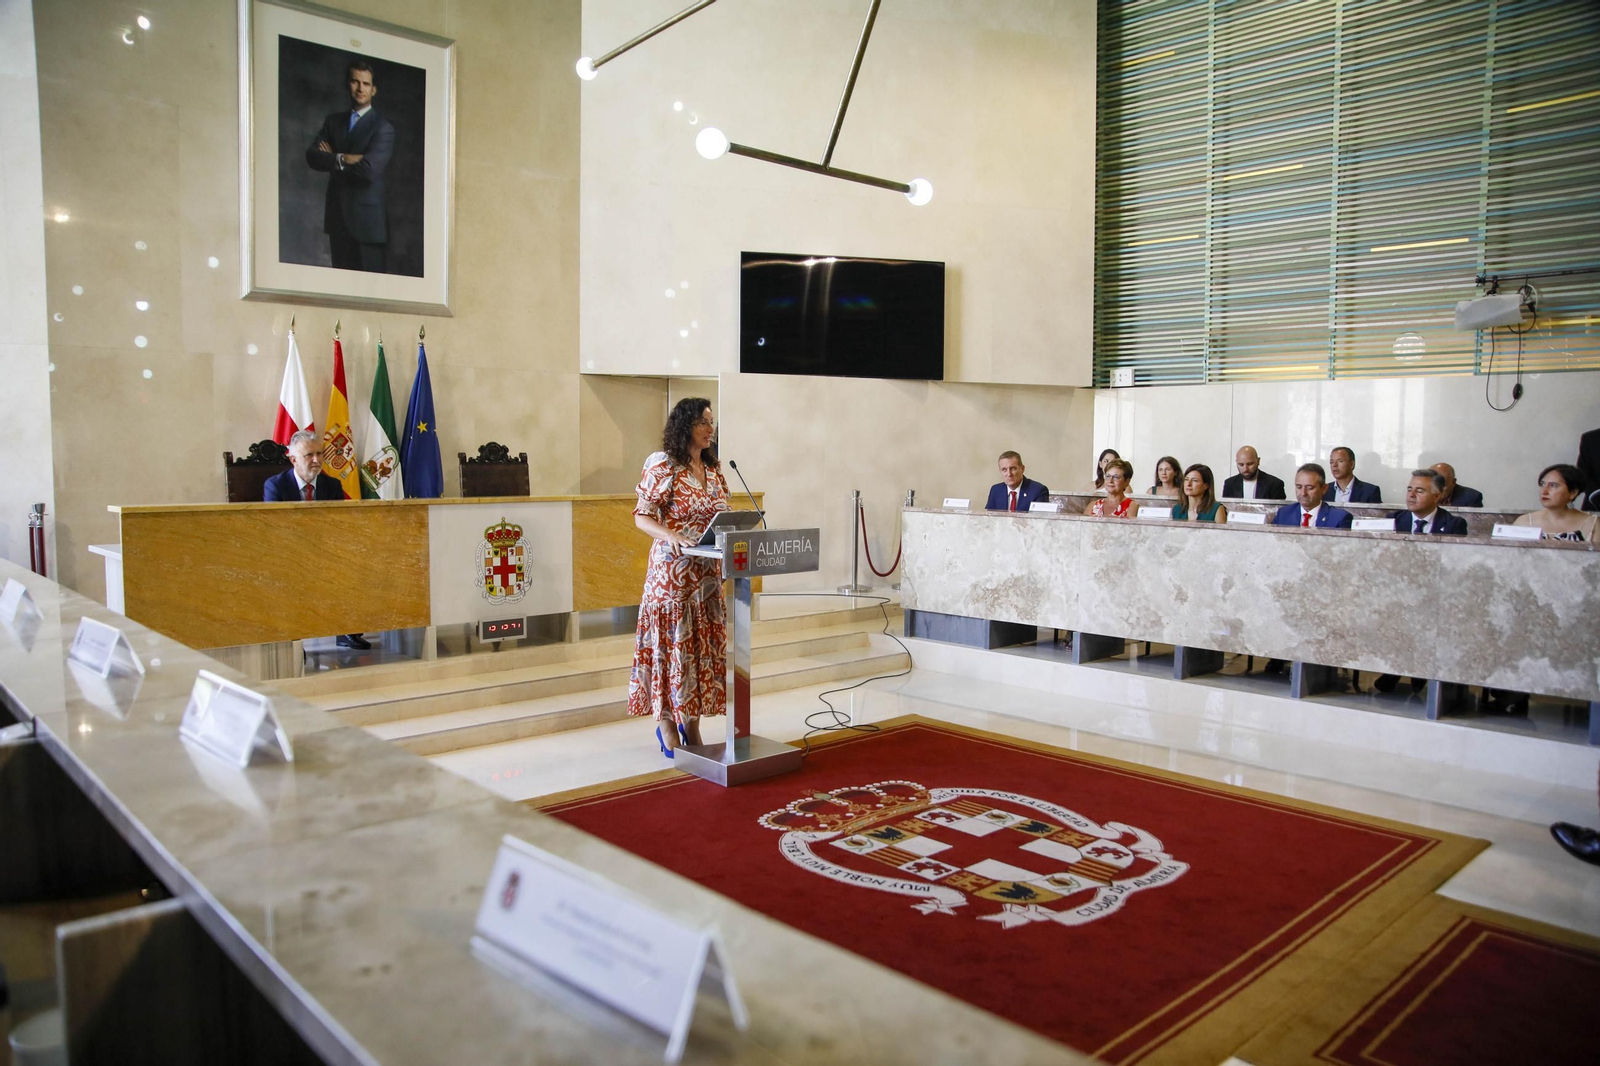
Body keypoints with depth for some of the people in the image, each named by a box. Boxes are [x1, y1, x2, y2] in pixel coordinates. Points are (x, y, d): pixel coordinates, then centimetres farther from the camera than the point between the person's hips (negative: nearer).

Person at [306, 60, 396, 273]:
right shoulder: (333, 121, 14)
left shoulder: (382, 127, -4)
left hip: (367, 216, -5)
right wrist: (342, 159, -15)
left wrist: (332, 161, -3)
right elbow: (312, 156, 2)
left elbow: (369, 170, -17)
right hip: (337, 215, 5)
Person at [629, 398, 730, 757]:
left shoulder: (714, 469, 11)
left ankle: (692, 721, 18)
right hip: (673, 569, -6)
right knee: (671, 641, -1)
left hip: (708, 570, 6)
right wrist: (672, 536, -26)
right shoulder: (662, 465, -8)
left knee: (702, 642, 8)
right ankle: (667, 723, 11)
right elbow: (641, 516, -10)